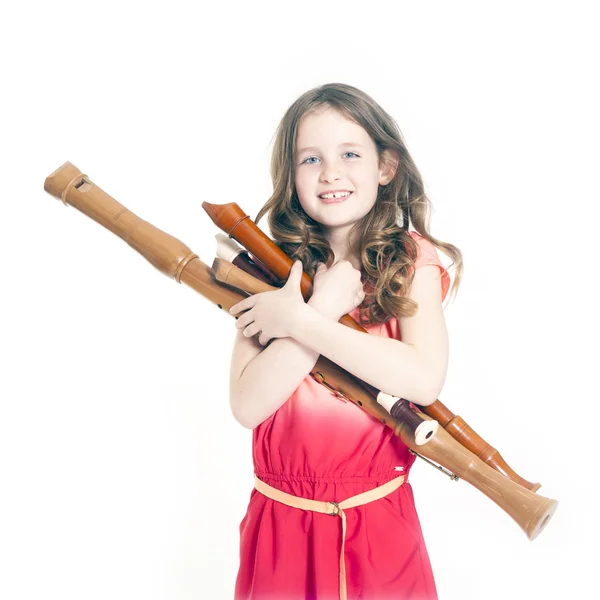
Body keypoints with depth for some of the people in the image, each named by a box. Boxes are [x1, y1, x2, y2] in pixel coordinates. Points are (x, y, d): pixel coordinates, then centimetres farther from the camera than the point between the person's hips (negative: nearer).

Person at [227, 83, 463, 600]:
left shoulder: (412, 261, -6)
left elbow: (424, 379, -24)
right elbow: (247, 405, -14)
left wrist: (297, 320, -22)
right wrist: (325, 308, -21)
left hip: (379, 522, -1)